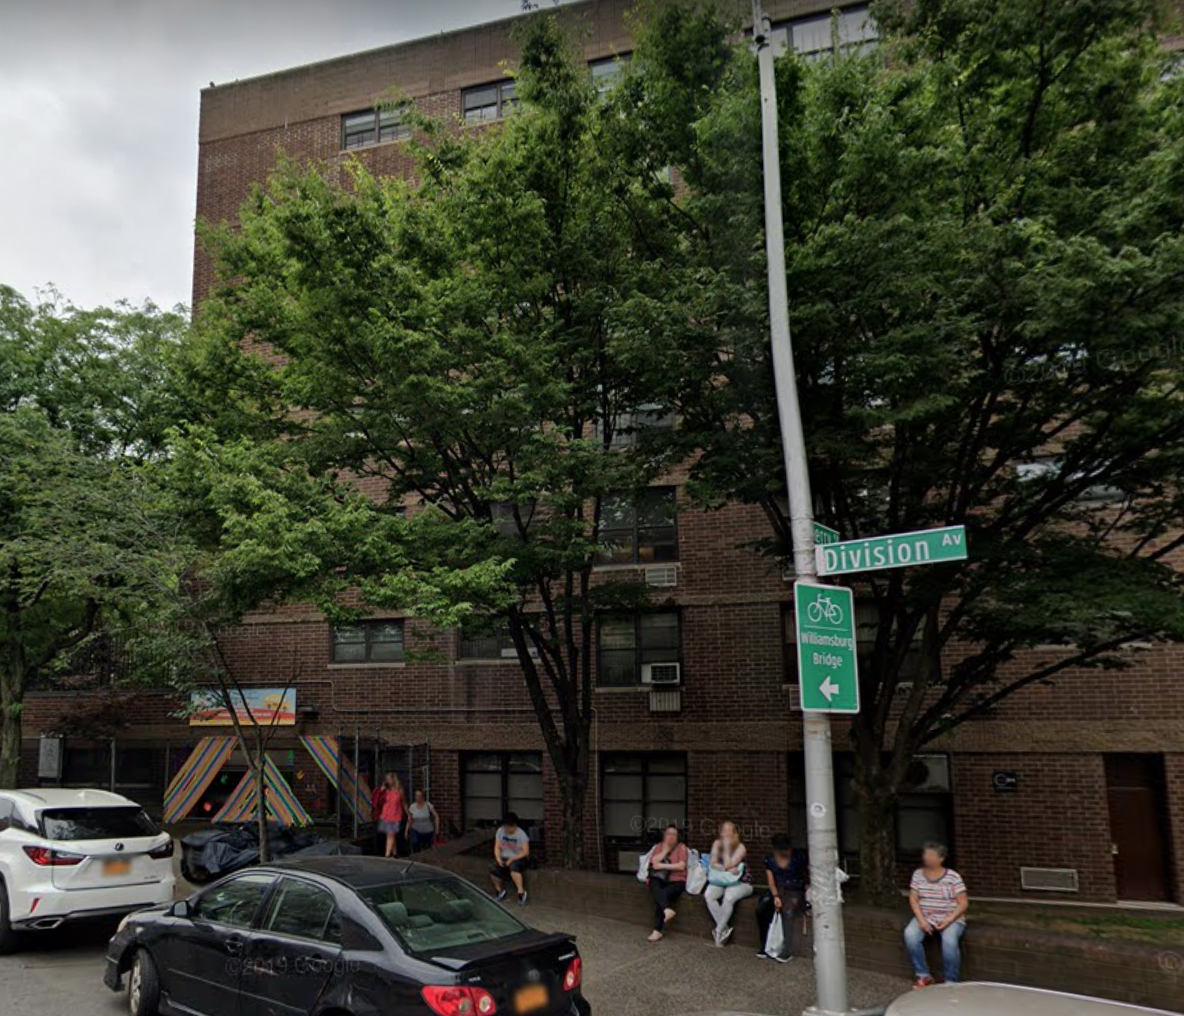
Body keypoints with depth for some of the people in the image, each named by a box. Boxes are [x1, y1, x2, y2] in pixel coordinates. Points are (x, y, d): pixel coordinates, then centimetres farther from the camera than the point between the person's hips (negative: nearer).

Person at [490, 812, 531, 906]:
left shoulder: (521, 834, -13)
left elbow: (525, 852, -15)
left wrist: (512, 859, -25)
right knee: (493, 871, -26)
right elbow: (497, 847, 1)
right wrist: (498, 858, -18)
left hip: (518, 859, -4)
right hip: (504, 858, 4)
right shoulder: (500, 831, -1)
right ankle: (500, 891, 3)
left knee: (513, 867, -40)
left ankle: (521, 893, -26)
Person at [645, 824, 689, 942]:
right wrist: (665, 850, -7)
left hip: (676, 881, -3)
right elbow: (654, 862, -1)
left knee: (662, 894, -31)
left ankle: (657, 930, -27)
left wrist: (662, 866, -10)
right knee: (655, 888, -34)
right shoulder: (659, 846, 13)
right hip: (659, 879, 3)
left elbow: (681, 866, -10)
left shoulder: (681, 847, 3)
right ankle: (667, 909, -49)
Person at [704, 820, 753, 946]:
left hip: (741, 882, -4)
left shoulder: (740, 847, -13)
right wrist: (728, 869, -20)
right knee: (708, 895, -26)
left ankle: (719, 931, -18)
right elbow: (713, 864, -6)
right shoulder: (717, 843, 0)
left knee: (728, 897, -35)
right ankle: (725, 928, -16)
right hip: (722, 880, 4)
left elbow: (728, 865, -22)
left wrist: (727, 847, -21)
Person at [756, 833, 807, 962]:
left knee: (788, 912, -34)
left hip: (795, 892, -3)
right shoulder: (769, 860, 3)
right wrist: (776, 896, -18)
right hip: (777, 891, 3)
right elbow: (771, 882, -1)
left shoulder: (798, 858, -4)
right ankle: (765, 945, -14)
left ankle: (788, 951, -25)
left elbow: (806, 877, 6)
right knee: (761, 908, -26)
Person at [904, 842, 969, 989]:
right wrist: (921, 920, -15)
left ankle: (951, 982, -18)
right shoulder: (918, 874, 3)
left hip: (951, 919, -3)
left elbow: (963, 903, -9)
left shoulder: (953, 877, -8)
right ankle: (924, 976, -13)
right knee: (910, 934, -27)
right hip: (925, 917, 3)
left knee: (949, 939, -36)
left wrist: (948, 920, -20)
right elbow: (913, 899, 1)